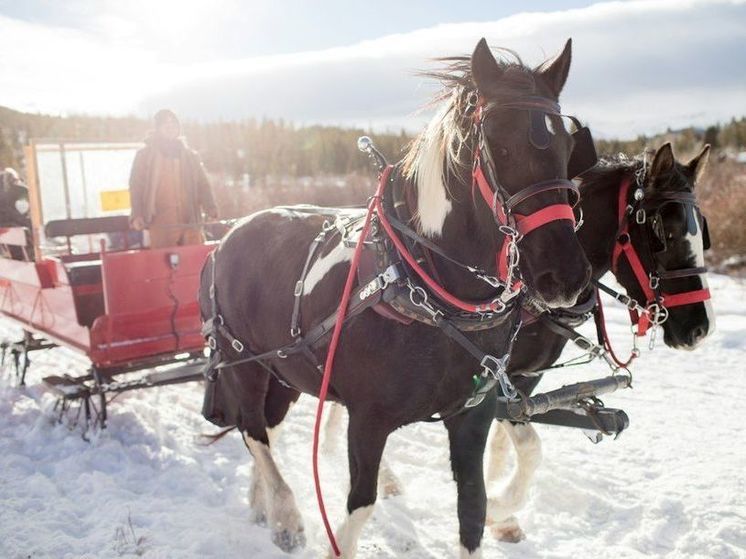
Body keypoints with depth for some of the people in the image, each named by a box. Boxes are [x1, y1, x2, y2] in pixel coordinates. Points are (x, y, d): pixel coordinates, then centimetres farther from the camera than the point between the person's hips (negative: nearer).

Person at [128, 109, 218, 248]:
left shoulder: (190, 156, 17)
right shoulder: (145, 156, 9)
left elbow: (202, 184, 13)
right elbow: (136, 188, 4)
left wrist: (210, 208, -3)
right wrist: (137, 215, -9)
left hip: (190, 222, 3)